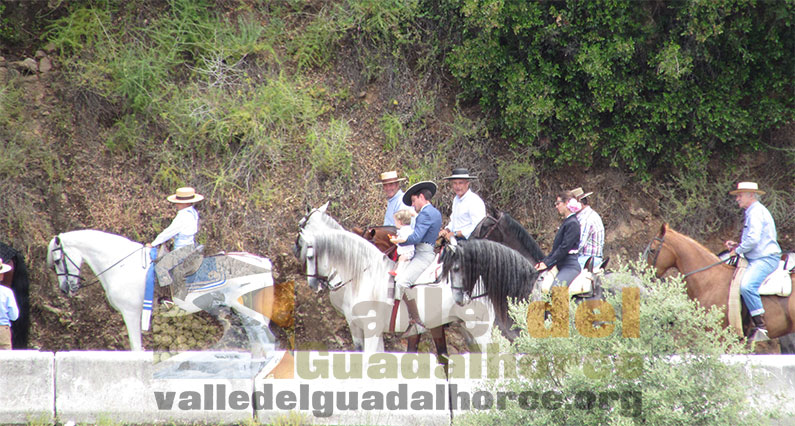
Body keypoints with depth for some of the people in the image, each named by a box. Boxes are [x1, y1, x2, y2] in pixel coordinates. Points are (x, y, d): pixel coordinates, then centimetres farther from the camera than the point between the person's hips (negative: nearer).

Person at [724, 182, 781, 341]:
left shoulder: (756, 211, -11)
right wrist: (736, 245, 17)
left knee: (746, 286, -31)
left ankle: (761, 327, -32)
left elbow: (753, 239, -23)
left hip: (765, 259, -12)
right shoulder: (752, 212, 22)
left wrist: (737, 250, -9)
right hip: (758, 259, 12)